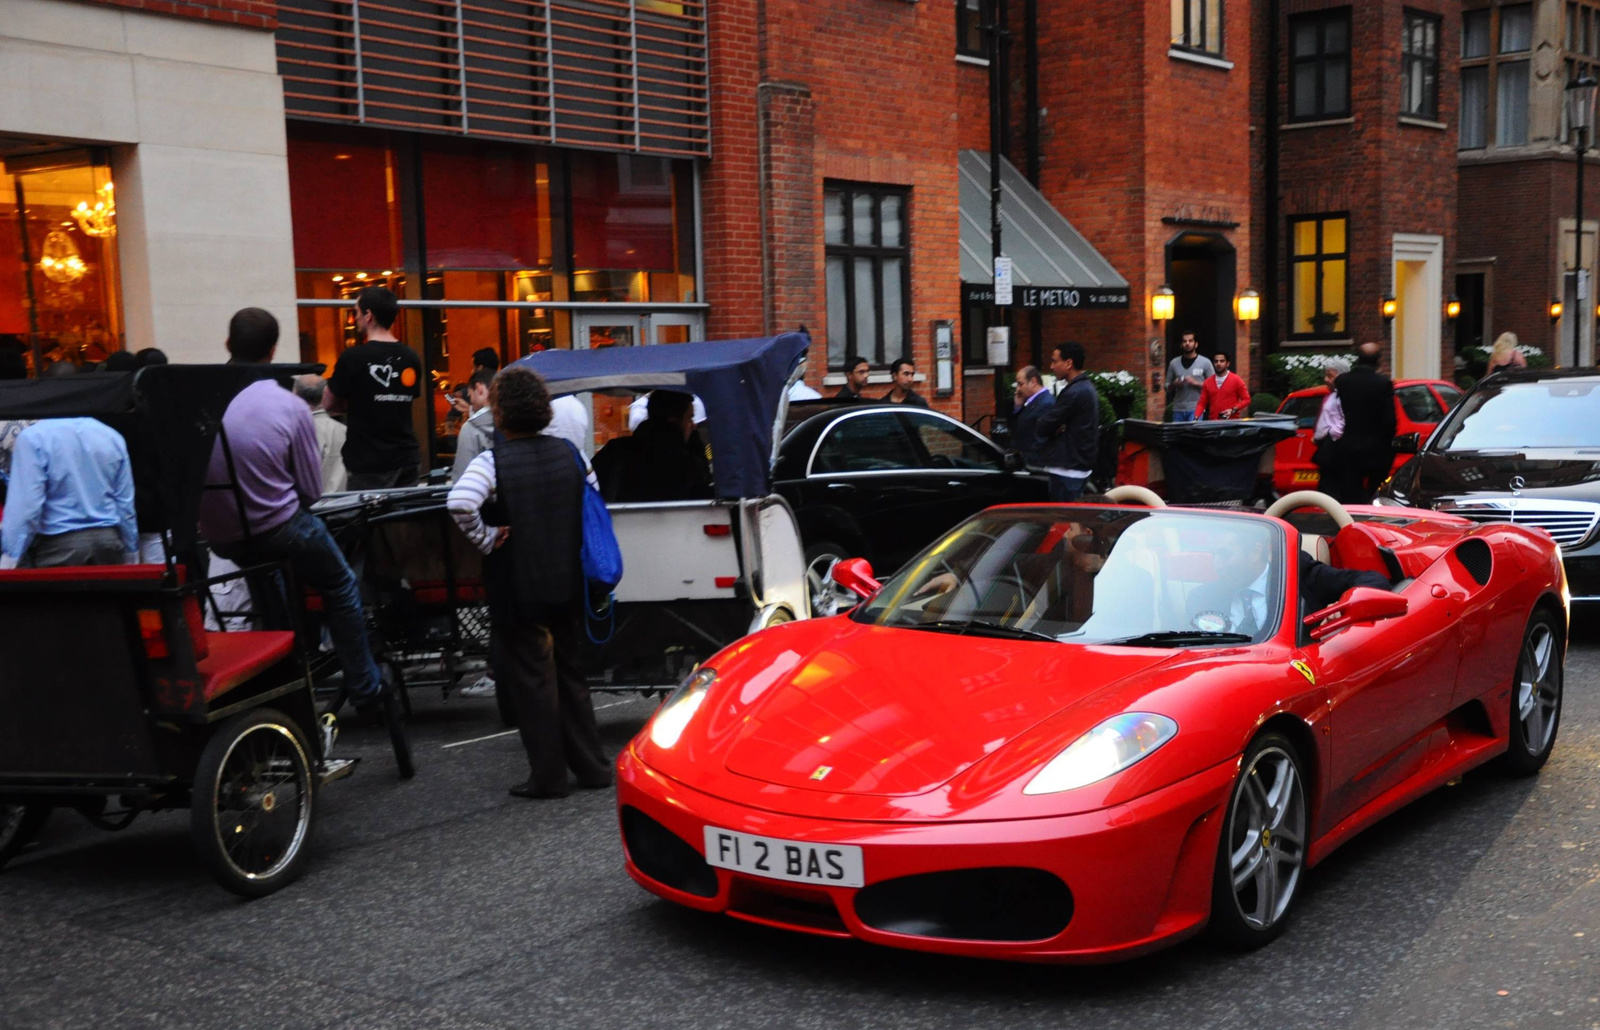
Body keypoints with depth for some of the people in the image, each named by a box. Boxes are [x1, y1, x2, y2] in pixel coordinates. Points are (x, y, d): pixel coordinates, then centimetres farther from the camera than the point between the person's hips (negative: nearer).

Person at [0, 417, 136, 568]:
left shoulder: (33, 437, -8)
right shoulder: (112, 437, 7)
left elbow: (25, 505, -14)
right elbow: (125, 504, 9)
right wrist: (131, 554, 16)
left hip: (59, 544, -5)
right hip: (108, 541, 5)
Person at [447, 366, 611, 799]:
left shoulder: (492, 461, -16)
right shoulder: (566, 452, 2)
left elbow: (460, 503, -33)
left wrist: (485, 539, -17)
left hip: (518, 590, -5)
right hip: (566, 584, 6)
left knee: (531, 679, 5)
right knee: (569, 673, 17)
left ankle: (548, 776, 11)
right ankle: (591, 766, 21)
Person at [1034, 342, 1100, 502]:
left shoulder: (1073, 393, -19)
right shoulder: (1088, 387, 14)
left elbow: (1042, 427, -18)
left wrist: (1055, 428, 2)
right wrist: (1056, 427, -6)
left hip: (1067, 470, -10)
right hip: (1082, 466, 10)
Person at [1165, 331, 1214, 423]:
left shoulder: (1205, 362, 2)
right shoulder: (1174, 363, 11)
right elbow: (1167, 386, 16)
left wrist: (1196, 383, -13)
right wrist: (1174, 385, -6)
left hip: (1196, 409, -3)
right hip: (1178, 409, 4)